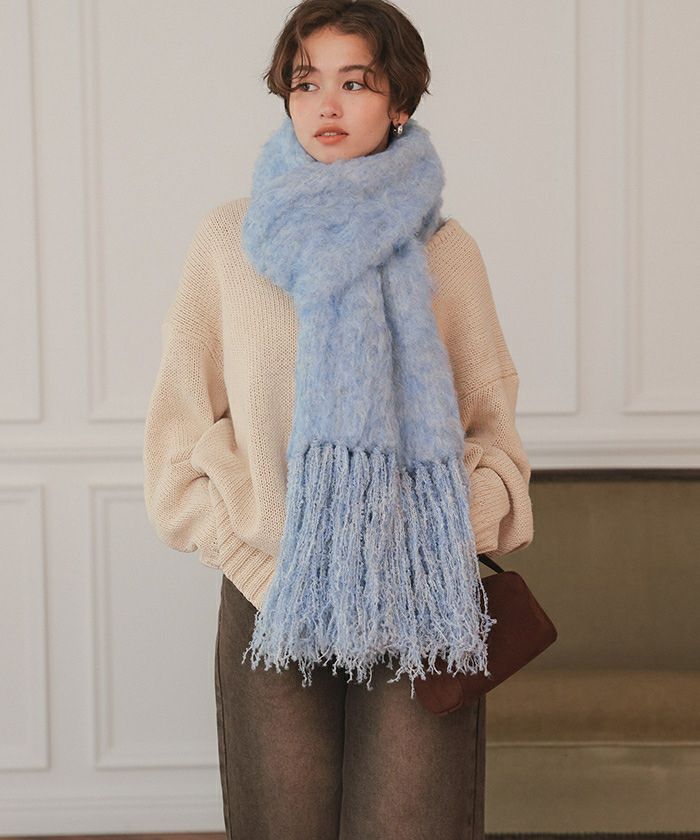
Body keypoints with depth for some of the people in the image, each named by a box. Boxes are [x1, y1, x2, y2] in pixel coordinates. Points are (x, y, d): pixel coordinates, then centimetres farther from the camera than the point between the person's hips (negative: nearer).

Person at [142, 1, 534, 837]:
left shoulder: (444, 250, 6)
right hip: (272, 602, 0)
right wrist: (259, 561, -4)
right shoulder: (231, 239, 5)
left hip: (421, 608, 0)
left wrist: (469, 527, -6)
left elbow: (491, 416, 13)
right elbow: (185, 425, 6)